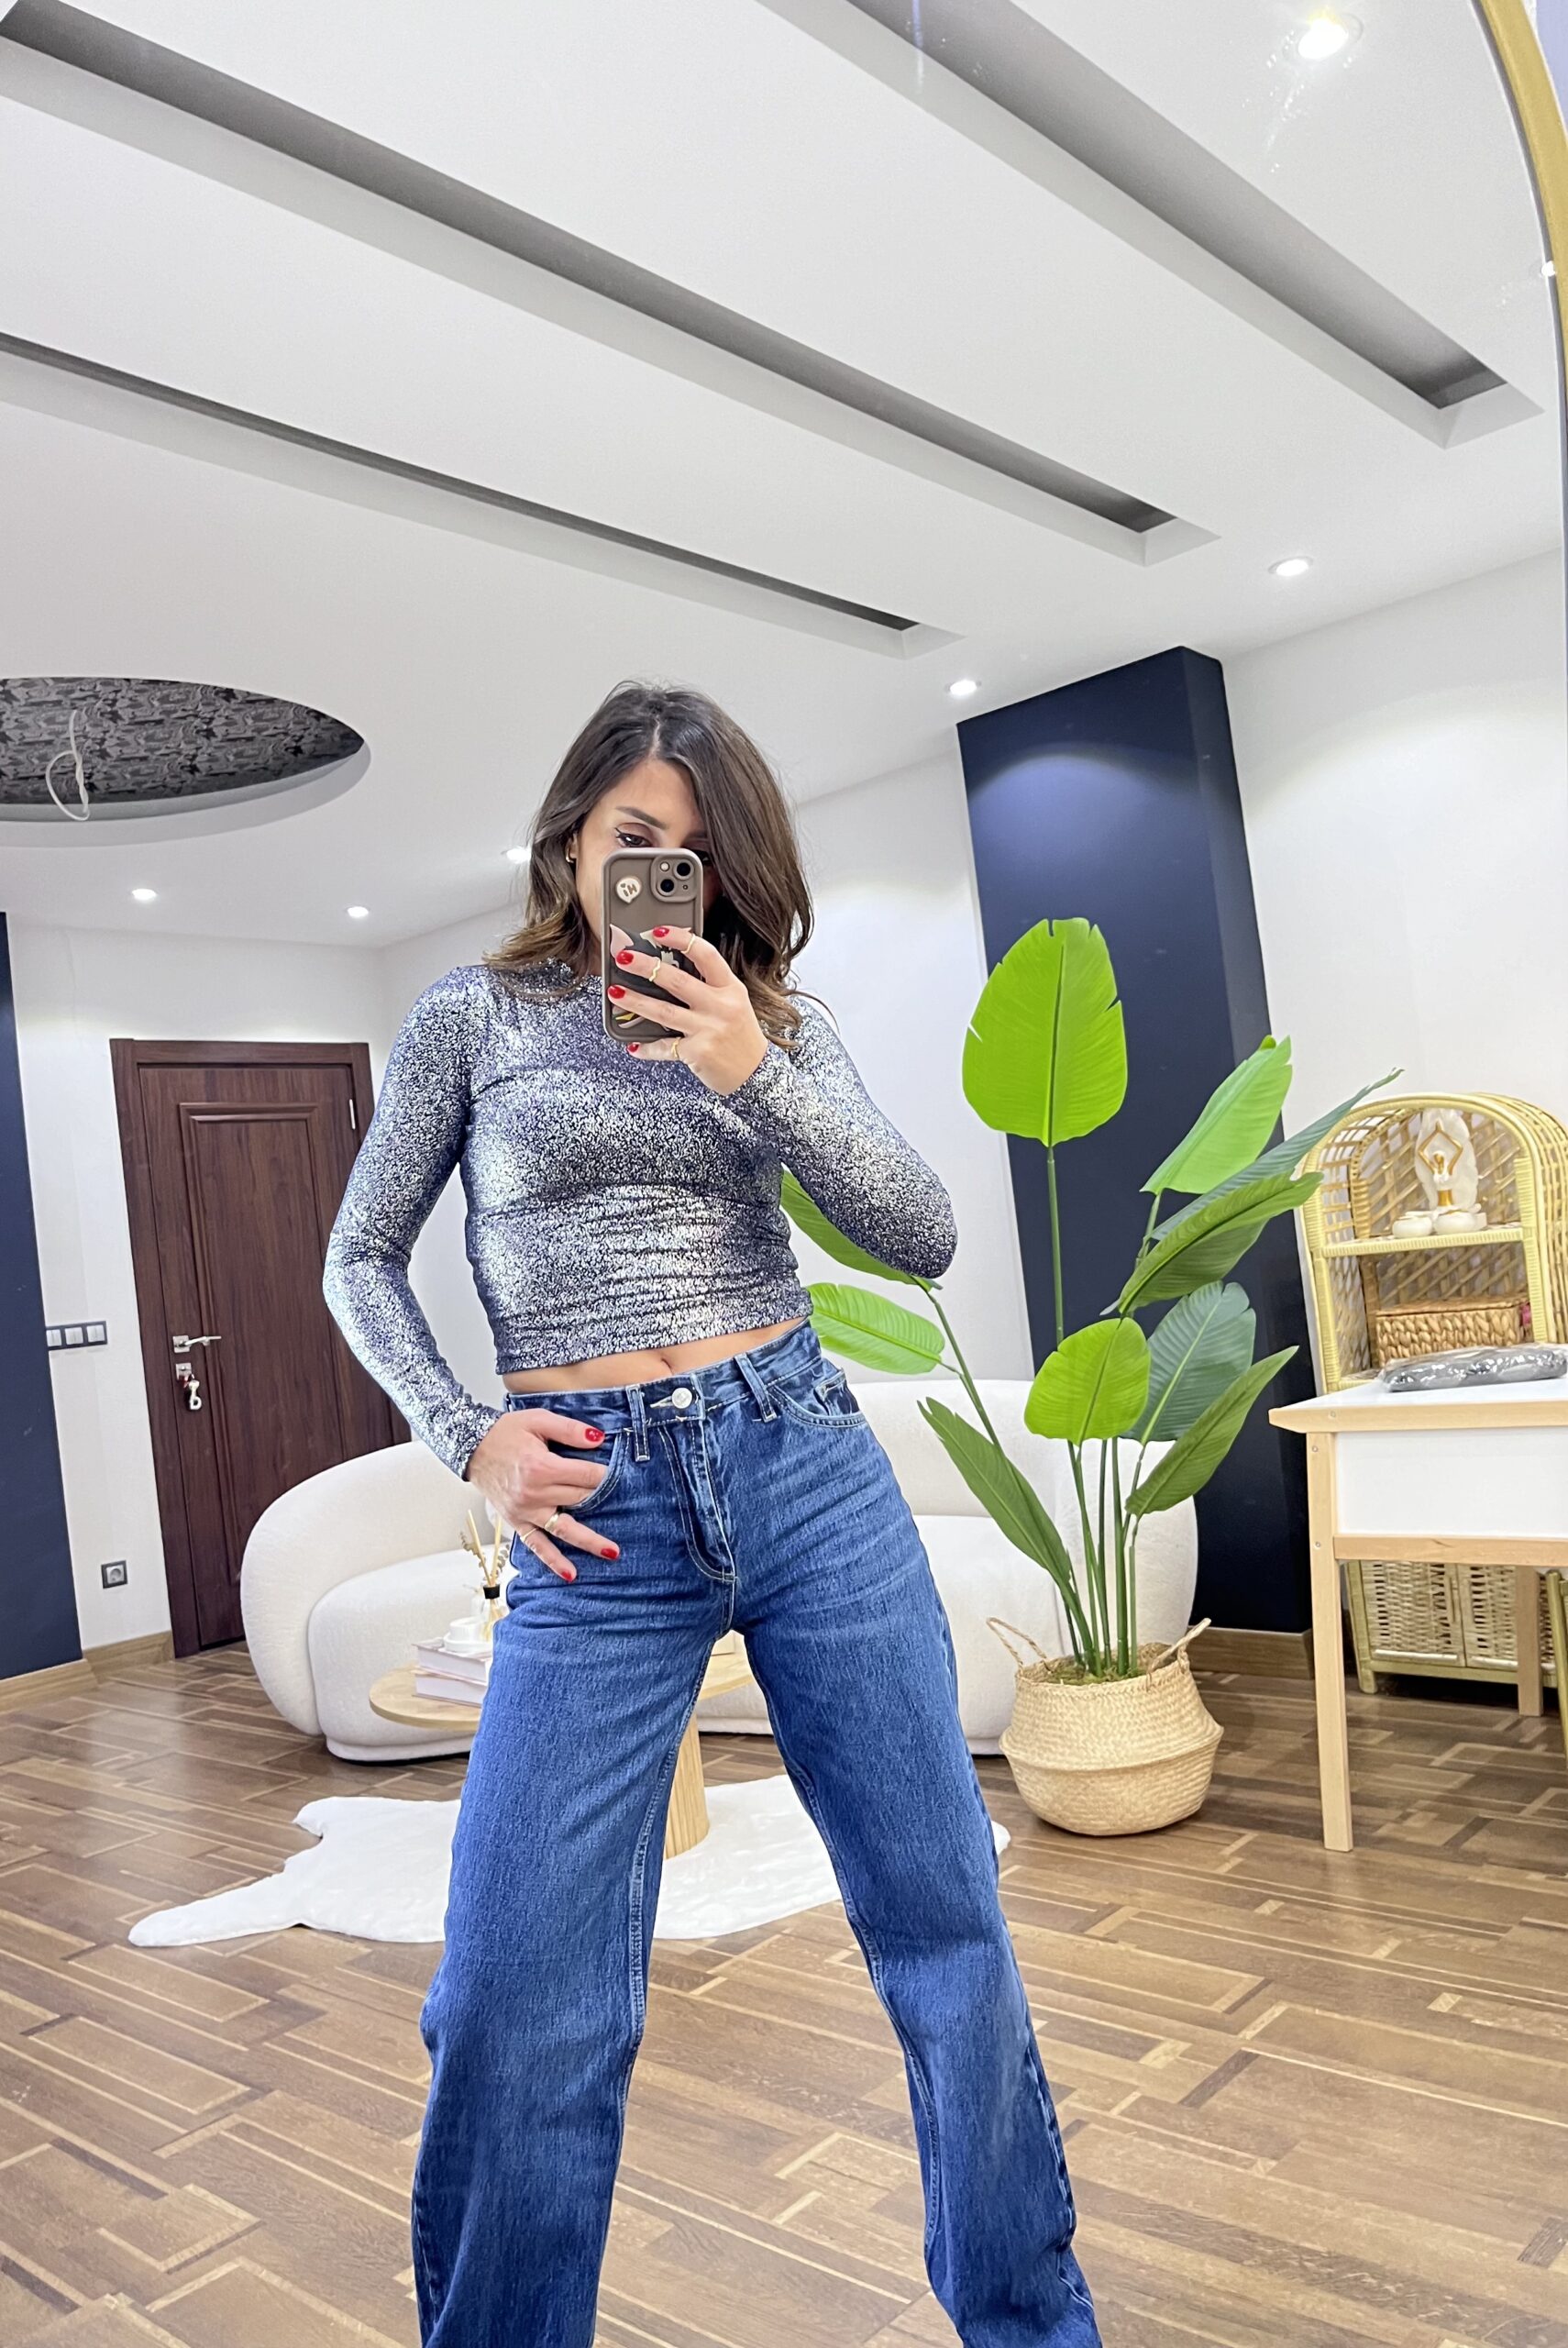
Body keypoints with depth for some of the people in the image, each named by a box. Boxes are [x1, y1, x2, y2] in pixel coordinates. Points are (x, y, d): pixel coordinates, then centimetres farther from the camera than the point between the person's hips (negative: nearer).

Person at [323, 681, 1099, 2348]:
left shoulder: (773, 1026, 10)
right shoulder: (473, 1018, 6)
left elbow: (924, 1240, 1)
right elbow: (362, 1260, 10)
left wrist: (759, 1076, -11)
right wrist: (466, 1438, -4)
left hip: (806, 1463, 2)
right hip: (598, 1521, -1)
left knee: (945, 1925, 9)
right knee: (516, 2004, -3)